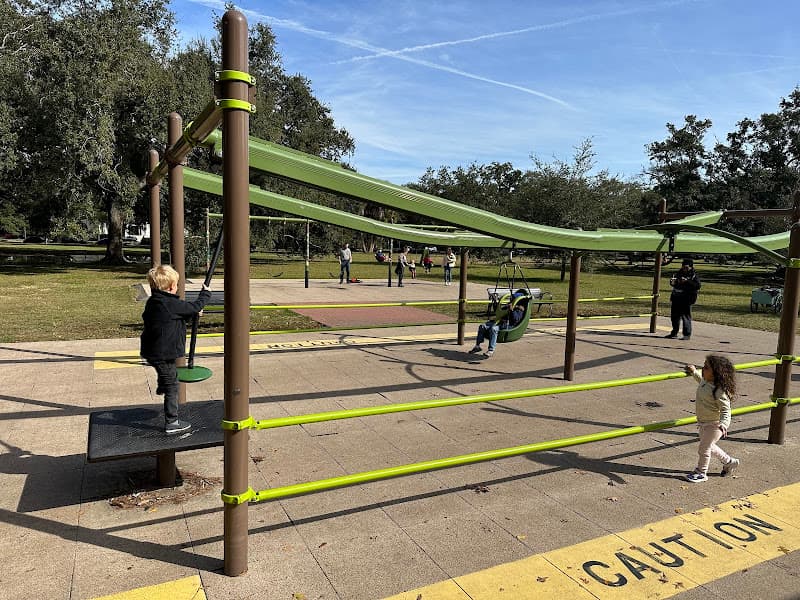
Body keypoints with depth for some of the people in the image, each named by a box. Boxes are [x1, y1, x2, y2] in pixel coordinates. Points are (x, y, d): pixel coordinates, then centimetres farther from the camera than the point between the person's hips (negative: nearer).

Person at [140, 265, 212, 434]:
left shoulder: (152, 302, 6)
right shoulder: (172, 304, -22)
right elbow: (195, 307, -12)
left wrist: (193, 313, 22)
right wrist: (205, 293, 4)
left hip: (151, 351, 8)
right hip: (164, 354, -8)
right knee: (172, 387, 3)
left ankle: (161, 387, 62)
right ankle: (171, 422, 10)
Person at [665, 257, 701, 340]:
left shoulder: (694, 276, -2)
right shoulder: (679, 274, 13)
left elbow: (697, 286, -16)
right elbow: (673, 282, 23)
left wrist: (687, 281, -23)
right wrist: (672, 281, -1)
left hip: (686, 300, -6)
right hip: (676, 299, 6)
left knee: (686, 317, -7)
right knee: (675, 316, 12)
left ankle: (687, 334, -1)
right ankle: (674, 333, 25)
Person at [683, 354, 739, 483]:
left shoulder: (719, 391, -29)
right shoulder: (705, 381, -4)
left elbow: (726, 410, -29)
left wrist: (723, 424, -42)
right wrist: (694, 371, 28)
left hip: (714, 424, -9)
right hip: (703, 423, 9)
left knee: (703, 448, 4)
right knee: (709, 446, 24)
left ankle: (701, 473, 24)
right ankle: (729, 462, 45)